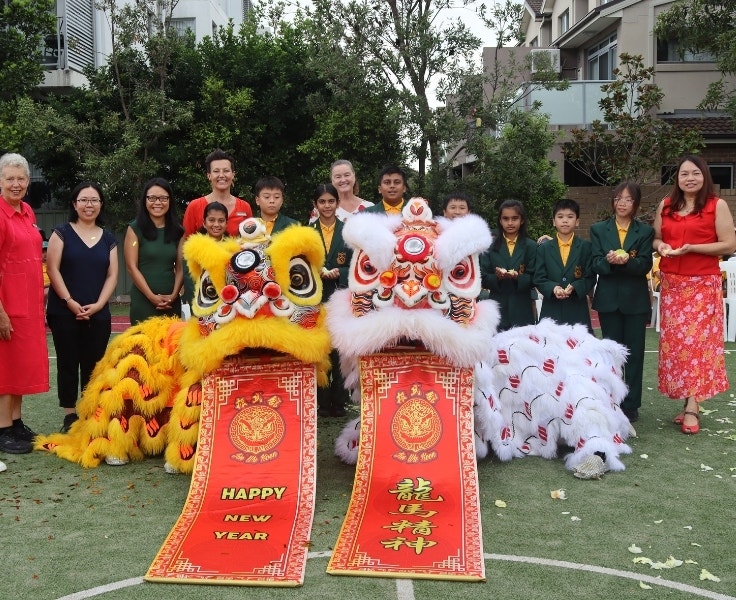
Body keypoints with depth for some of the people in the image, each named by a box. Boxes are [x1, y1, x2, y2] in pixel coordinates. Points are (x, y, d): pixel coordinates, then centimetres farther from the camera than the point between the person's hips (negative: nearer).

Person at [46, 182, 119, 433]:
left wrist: (98, 304, -7)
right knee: (68, 364, 2)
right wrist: (70, 301, -12)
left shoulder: (108, 238, 11)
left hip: (98, 315, 2)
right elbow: (53, 269, -5)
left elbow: (112, 275, 6)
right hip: (64, 312, -2)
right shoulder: (62, 233, 2)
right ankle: (70, 417, 9)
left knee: (93, 366, 5)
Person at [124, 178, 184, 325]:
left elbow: (180, 267, 7)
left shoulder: (177, 231, 10)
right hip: (143, 300, -3)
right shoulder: (135, 229, 2)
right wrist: (152, 297, -11)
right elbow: (132, 267, -4)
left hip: (171, 302, 3)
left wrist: (174, 295, -8)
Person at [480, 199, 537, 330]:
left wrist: (518, 277, -19)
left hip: (522, 310, 0)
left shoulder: (531, 246, 6)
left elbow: (533, 279, 0)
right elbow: (483, 279, 2)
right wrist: (496, 277, -18)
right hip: (497, 309, 0)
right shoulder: (490, 245, 6)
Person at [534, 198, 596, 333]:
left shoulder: (586, 246, 6)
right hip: (551, 310, 1)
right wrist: (553, 288, -16)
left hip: (577, 310, -1)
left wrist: (574, 287, -17)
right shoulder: (544, 248, 10)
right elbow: (539, 279, 4)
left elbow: (590, 277, 2)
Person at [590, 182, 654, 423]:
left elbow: (645, 266, -7)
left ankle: (631, 404, 11)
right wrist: (609, 261, -25)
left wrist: (626, 260, -27)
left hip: (636, 300, 0)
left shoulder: (645, 231, 4)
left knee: (634, 352, 3)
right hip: (609, 299, 1)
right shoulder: (598, 229, 6)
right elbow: (596, 265, -4)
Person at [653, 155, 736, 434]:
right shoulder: (666, 205, 10)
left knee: (698, 340, -8)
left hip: (703, 285, -4)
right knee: (674, 341, 2)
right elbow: (655, 238, 18)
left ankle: (692, 407, -6)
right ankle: (690, 402, 10)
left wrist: (691, 248, -18)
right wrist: (661, 246, -6)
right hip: (671, 284, 5)